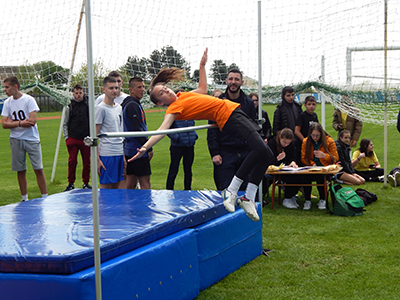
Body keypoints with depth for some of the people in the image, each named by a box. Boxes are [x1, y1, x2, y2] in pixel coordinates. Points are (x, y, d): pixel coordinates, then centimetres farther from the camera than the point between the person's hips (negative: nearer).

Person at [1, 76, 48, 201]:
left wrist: (12, 122, -9)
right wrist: (20, 123, -16)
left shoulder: (29, 100, -8)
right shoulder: (7, 103, 5)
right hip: (16, 140, 4)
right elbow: (4, 124, -2)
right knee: (20, 171, 8)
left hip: (31, 139, -4)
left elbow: (32, 121, -17)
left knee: (38, 169, -3)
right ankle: (24, 198, 17)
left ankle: (45, 197, 5)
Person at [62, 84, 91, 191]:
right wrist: (66, 137, 4)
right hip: (72, 139, 0)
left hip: (86, 139, 0)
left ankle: (86, 183, 15)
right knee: (72, 161, -1)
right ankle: (71, 183, 8)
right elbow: (65, 124, 12)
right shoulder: (69, 107, 7)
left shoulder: (88, 105, 5)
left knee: (87, 162, 4)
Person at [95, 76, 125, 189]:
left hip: (119, 153, 7)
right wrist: (97, 159, -14)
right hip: (106, 153, -7)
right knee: (105, 186, -3)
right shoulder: (100, 108, -7)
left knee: (116, 186, 10)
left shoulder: (119, 107, 14)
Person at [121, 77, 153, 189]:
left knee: (131, 183, 12)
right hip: (138, 150, -10)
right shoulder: (132, 105, -14)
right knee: (145, 182, -7)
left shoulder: (132, 104, 17)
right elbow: (137, 130, -21)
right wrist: (149, 148, -16)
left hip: (130, 150, 10)